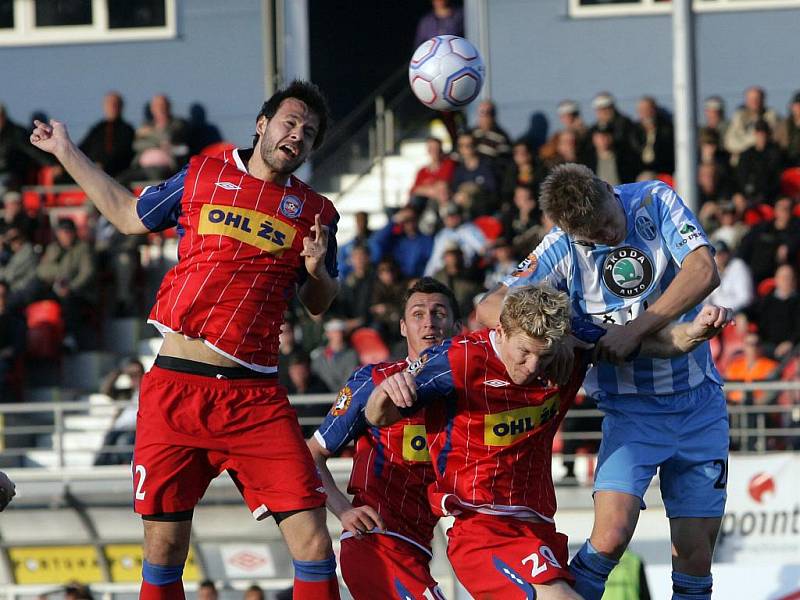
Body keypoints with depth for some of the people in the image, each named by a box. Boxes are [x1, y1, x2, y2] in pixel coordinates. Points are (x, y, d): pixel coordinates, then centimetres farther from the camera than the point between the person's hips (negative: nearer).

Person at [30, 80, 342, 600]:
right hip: (175, 385, 0)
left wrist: (317, 269, -3)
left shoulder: (316, 213, 9)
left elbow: (319, 305, 19)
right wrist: (67, 152, 31)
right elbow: (130, 216, 27)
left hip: (255, 398, 0)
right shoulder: (201, 177, 11)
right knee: (164, 547, 0)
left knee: (313, 544, -12)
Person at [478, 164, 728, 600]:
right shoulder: (563, 247, -9)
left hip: (699, 403, 1)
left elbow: (704, 272, -19)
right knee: (612, 534, -21)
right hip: (629, 410, -1)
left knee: (695, 548, -1)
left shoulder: (655, 201, -7)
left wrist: (636, 328, -24)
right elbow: (490, 307, -8)